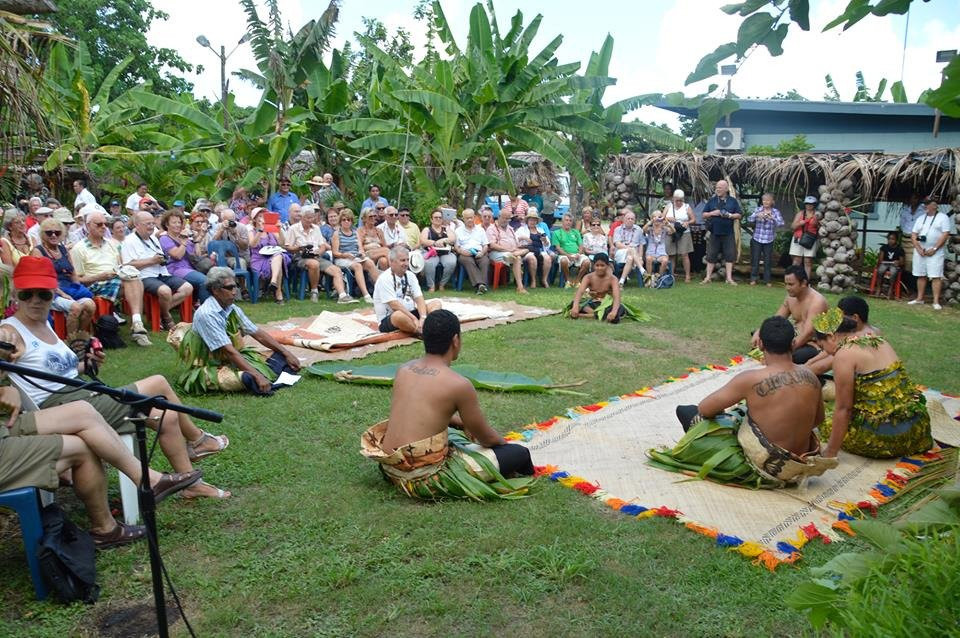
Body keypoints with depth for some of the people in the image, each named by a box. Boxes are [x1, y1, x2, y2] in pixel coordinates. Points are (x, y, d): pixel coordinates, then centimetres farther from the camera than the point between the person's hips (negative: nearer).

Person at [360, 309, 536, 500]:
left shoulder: (404, 370, 4)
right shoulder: (458, 384, -15)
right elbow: (486, 438, -1)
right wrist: (504, 443, 20)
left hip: (391, 468, 8)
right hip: (425, 477, -7)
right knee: (520, 454, -2)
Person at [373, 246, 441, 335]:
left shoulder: (410, 275, 8)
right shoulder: (385, 279, -12)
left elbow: (419, 299, -2)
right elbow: (394, 305, -21)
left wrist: (423, 317, -20)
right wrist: (414, 319, -25)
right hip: (388, 320, -7)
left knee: (436, 303, -8)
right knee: (400, 315, -41)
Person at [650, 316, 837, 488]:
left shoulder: (751, 379, -23)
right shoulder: (810, 377, -8)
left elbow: (704, 408, -12)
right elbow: (818, 419, 10)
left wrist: (723, 413, 9)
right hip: (799, 466, 6)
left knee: (686, 412, 3)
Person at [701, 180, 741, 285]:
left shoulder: (733, 201, 7)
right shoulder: (711, 200, 8)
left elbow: (739, 215, 5)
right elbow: (704, 215, 9)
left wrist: (730, 215, -13)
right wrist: (712, 213, -10)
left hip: (728, 234, -1)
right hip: (715, 233, 1)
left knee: (729, 255, -1)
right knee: (711, 255, 3)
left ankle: (729, 278, 5)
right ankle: (708, 277, 10)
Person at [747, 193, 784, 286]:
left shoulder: (775, 212, 0)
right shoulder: (758, 210, 2)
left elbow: (781, 223, -13)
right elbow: (749, 220, -8)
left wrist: (772, 218, -31)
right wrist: (757, 215, -27)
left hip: (769, 240, 0)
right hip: (757, 239, 0)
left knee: (768, 261, 5)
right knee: (755, 259, 3)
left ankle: (767, 280, 14)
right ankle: (753, 279, 13)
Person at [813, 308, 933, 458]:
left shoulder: (843, 354, -13)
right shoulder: (876, 339, 12)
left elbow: (843, 408, -13)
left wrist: (830, 452, -6)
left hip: (888, 434, -8)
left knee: (827, 427, 13)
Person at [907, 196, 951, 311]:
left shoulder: (943, 218, -2)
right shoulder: (921, 219, 13)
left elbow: (945, 235, -9)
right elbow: (913, 235, 9)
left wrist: (934, 249, -15)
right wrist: (919, 249, -5)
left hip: (935, 253, -5)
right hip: (920, 251, 5)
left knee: (936, 276, -8)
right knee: (921, 275, 9)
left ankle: (936, 301, -9)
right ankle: (919, 298, 16)